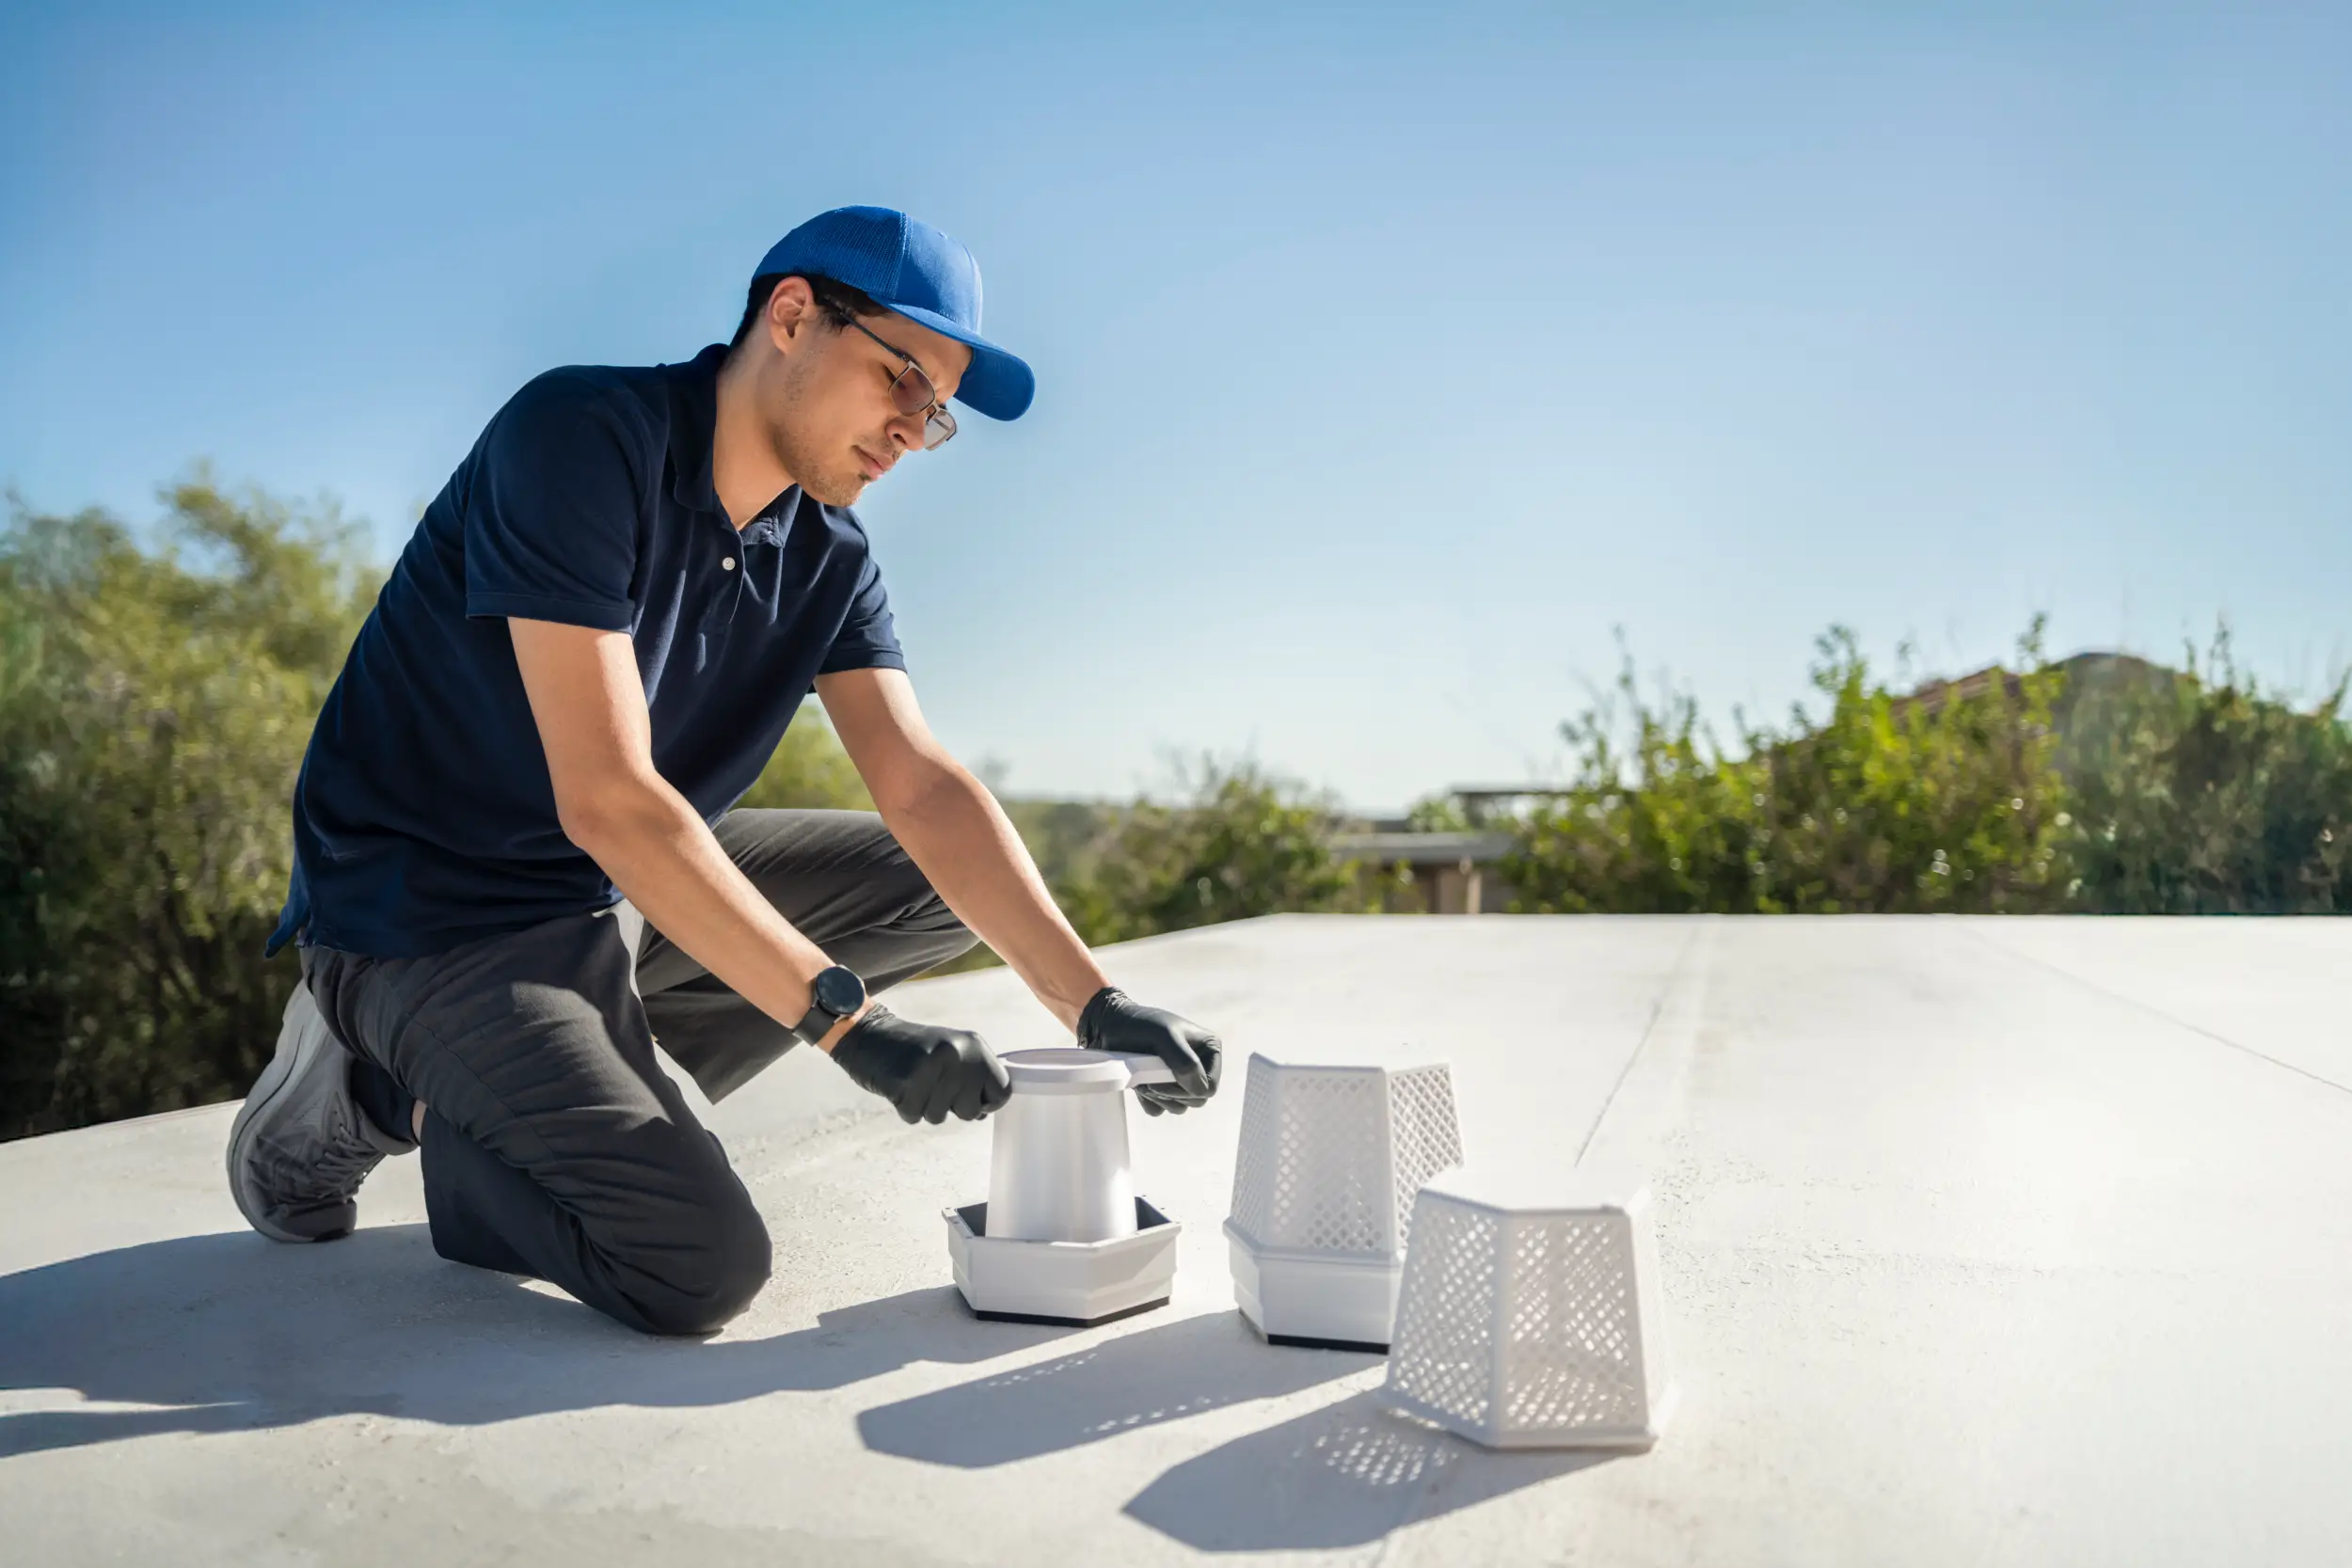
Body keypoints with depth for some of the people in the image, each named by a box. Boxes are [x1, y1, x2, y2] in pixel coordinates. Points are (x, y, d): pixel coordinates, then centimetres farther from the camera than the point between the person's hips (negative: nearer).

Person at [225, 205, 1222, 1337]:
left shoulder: (826, 560, 1)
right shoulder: (583, 437, -22)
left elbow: (926, 790, -7)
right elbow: (608, 801, -29)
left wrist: (1095, 1005, -20)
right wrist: (848, 1019, -31)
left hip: (615, 897, 8)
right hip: (422, 912, -8)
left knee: (936, 880, 3)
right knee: (701, 1268, -22)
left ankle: (548, 1085, 1)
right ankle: (379, 1095, 2)